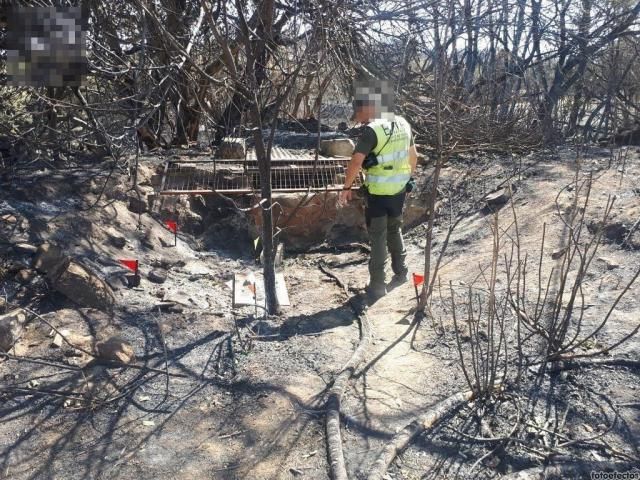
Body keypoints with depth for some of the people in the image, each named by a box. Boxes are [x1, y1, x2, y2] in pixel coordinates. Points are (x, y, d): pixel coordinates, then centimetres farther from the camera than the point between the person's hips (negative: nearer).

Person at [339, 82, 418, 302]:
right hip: (399, 190, 6)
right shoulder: (403, 124, 3)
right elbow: (413, 156, 13)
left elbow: (356, 162, -23)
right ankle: (401, 275, 34)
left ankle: (377, 286, 12)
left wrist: (347, 187, -12)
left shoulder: (372, 130, -19)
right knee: (395, 231, 23)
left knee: (378, 238, 4)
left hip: (377, 193, -6)